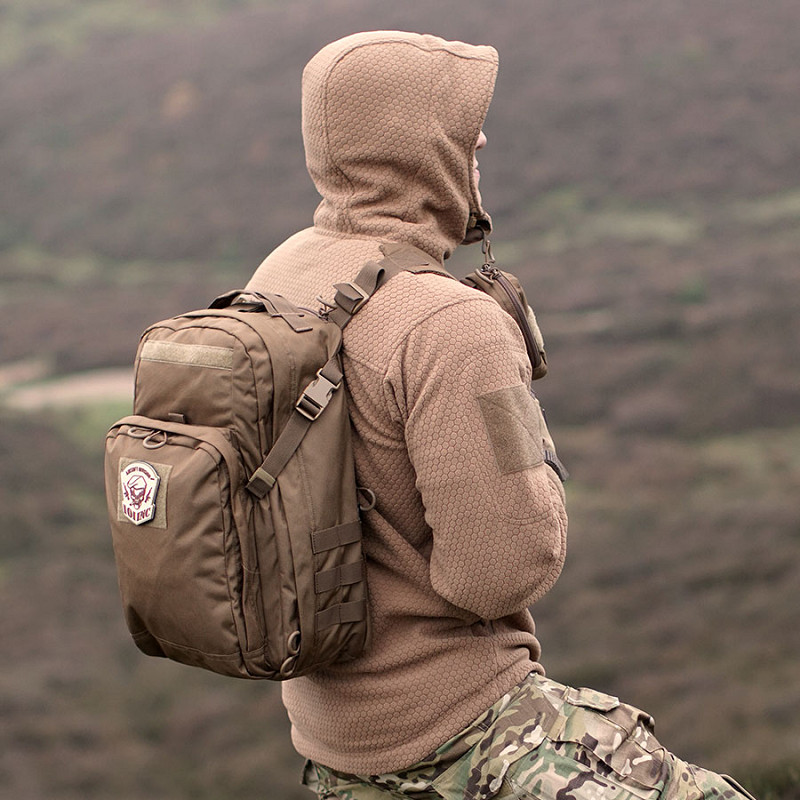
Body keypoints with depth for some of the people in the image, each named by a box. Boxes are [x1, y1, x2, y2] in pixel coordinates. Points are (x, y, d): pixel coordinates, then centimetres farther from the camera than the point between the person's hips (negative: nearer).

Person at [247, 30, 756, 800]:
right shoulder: (451, 329, -25)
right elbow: (504, 566, -27)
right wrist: (531, 449, -8)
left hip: (328, 707, 9)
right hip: (455, 728, -9)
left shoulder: (282, 277, 3)